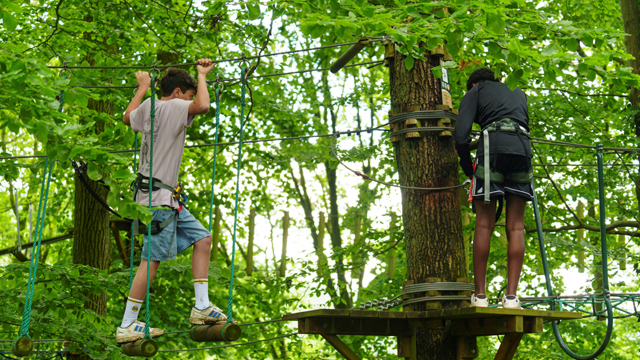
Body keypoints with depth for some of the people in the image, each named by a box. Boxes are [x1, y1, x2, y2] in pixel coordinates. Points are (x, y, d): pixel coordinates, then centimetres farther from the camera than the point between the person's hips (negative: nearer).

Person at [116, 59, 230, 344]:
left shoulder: (148, 106, 15)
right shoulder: (174, 106, -11)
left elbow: (128, 118, 36)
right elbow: (202, 106, -30)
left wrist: (143, 87, 45)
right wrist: (202, 75, -14)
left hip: (167, 199, 10)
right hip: (158, 197, -10)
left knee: (202, 238, 11)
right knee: (151, 259, -8)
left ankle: (201, 307, 9)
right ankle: (127, 327, -4)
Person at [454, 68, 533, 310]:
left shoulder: (475, 92, 19)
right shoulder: (519, 94, 33)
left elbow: (462, 135, 5)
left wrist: (468, 169, 15)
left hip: (493, 145, -3)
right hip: (522, 148, 4)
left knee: (484, 225, 0)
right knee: (515, 227, 2)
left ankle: (480, 295, -1)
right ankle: (511, 296, -5)